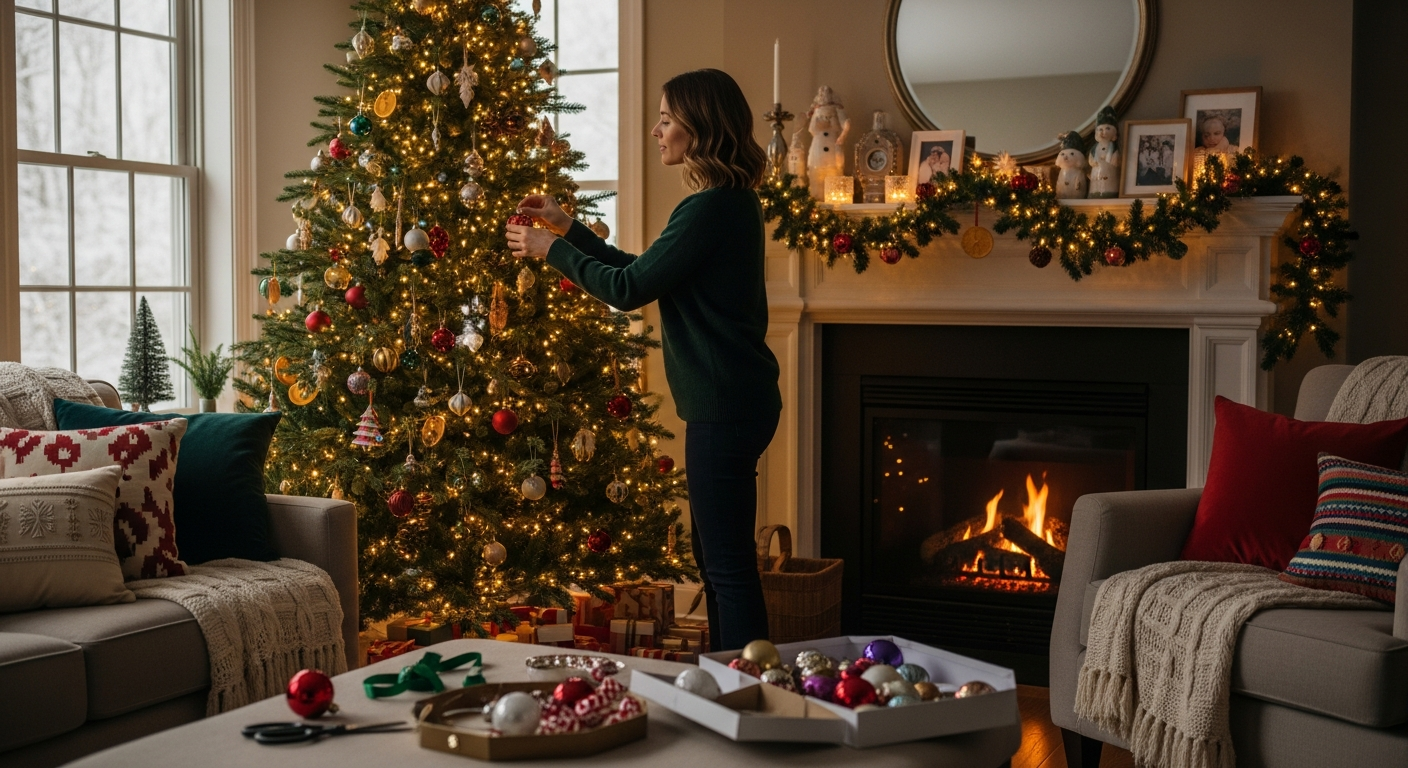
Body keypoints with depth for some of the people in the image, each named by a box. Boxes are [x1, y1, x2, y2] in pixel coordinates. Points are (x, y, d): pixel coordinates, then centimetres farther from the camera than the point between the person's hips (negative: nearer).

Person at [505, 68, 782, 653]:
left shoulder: (712, 208, -18)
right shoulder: (728, 201, 14)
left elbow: (629, 288, -16)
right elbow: (641, 271, 20)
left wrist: (551, 250, -4)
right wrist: (567, 227, 19)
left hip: (725, 406, -11)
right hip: (726, 401, 11)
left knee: (729, 563, -3)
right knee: (715, 557, 18)